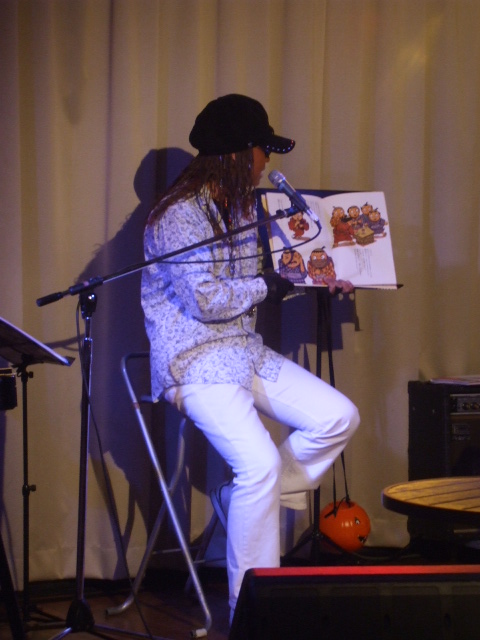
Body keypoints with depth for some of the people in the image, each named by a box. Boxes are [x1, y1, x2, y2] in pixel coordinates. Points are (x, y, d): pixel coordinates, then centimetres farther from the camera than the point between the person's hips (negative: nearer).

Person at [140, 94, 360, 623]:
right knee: (261, 464, -25)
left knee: (339, 417, -5)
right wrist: (266, 287, -9)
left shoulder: (241, 208, 12)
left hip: (244, 351, 9)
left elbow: (262, 275, 24)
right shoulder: (178, 215, -15)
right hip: (194, 360, -9)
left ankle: (258, 504, 9)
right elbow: (208, 302, -21)